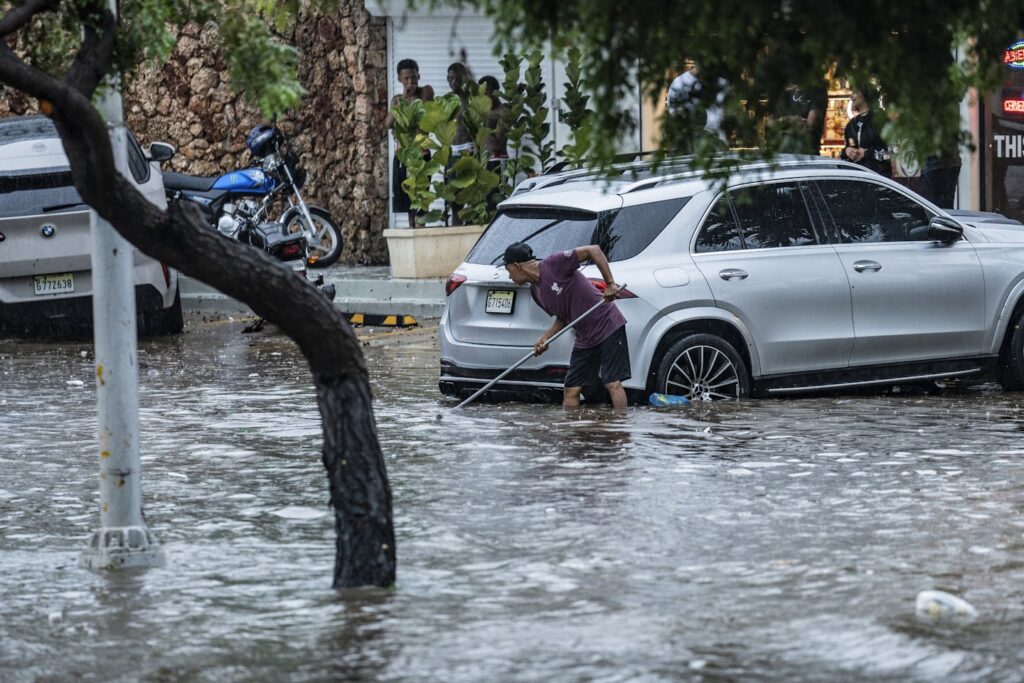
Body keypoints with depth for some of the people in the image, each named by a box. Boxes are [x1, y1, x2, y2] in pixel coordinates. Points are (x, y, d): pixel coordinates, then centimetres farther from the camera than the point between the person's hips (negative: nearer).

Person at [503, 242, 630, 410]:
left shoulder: (555, 264, -17)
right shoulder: (536, 291, 10)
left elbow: (593, 250, -20)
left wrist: (610, 284, -25)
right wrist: (545, 338, -1)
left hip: (608, 326, -8)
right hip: (584, 338, 8)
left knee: (612, 383, -13)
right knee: (570, 390, 5)